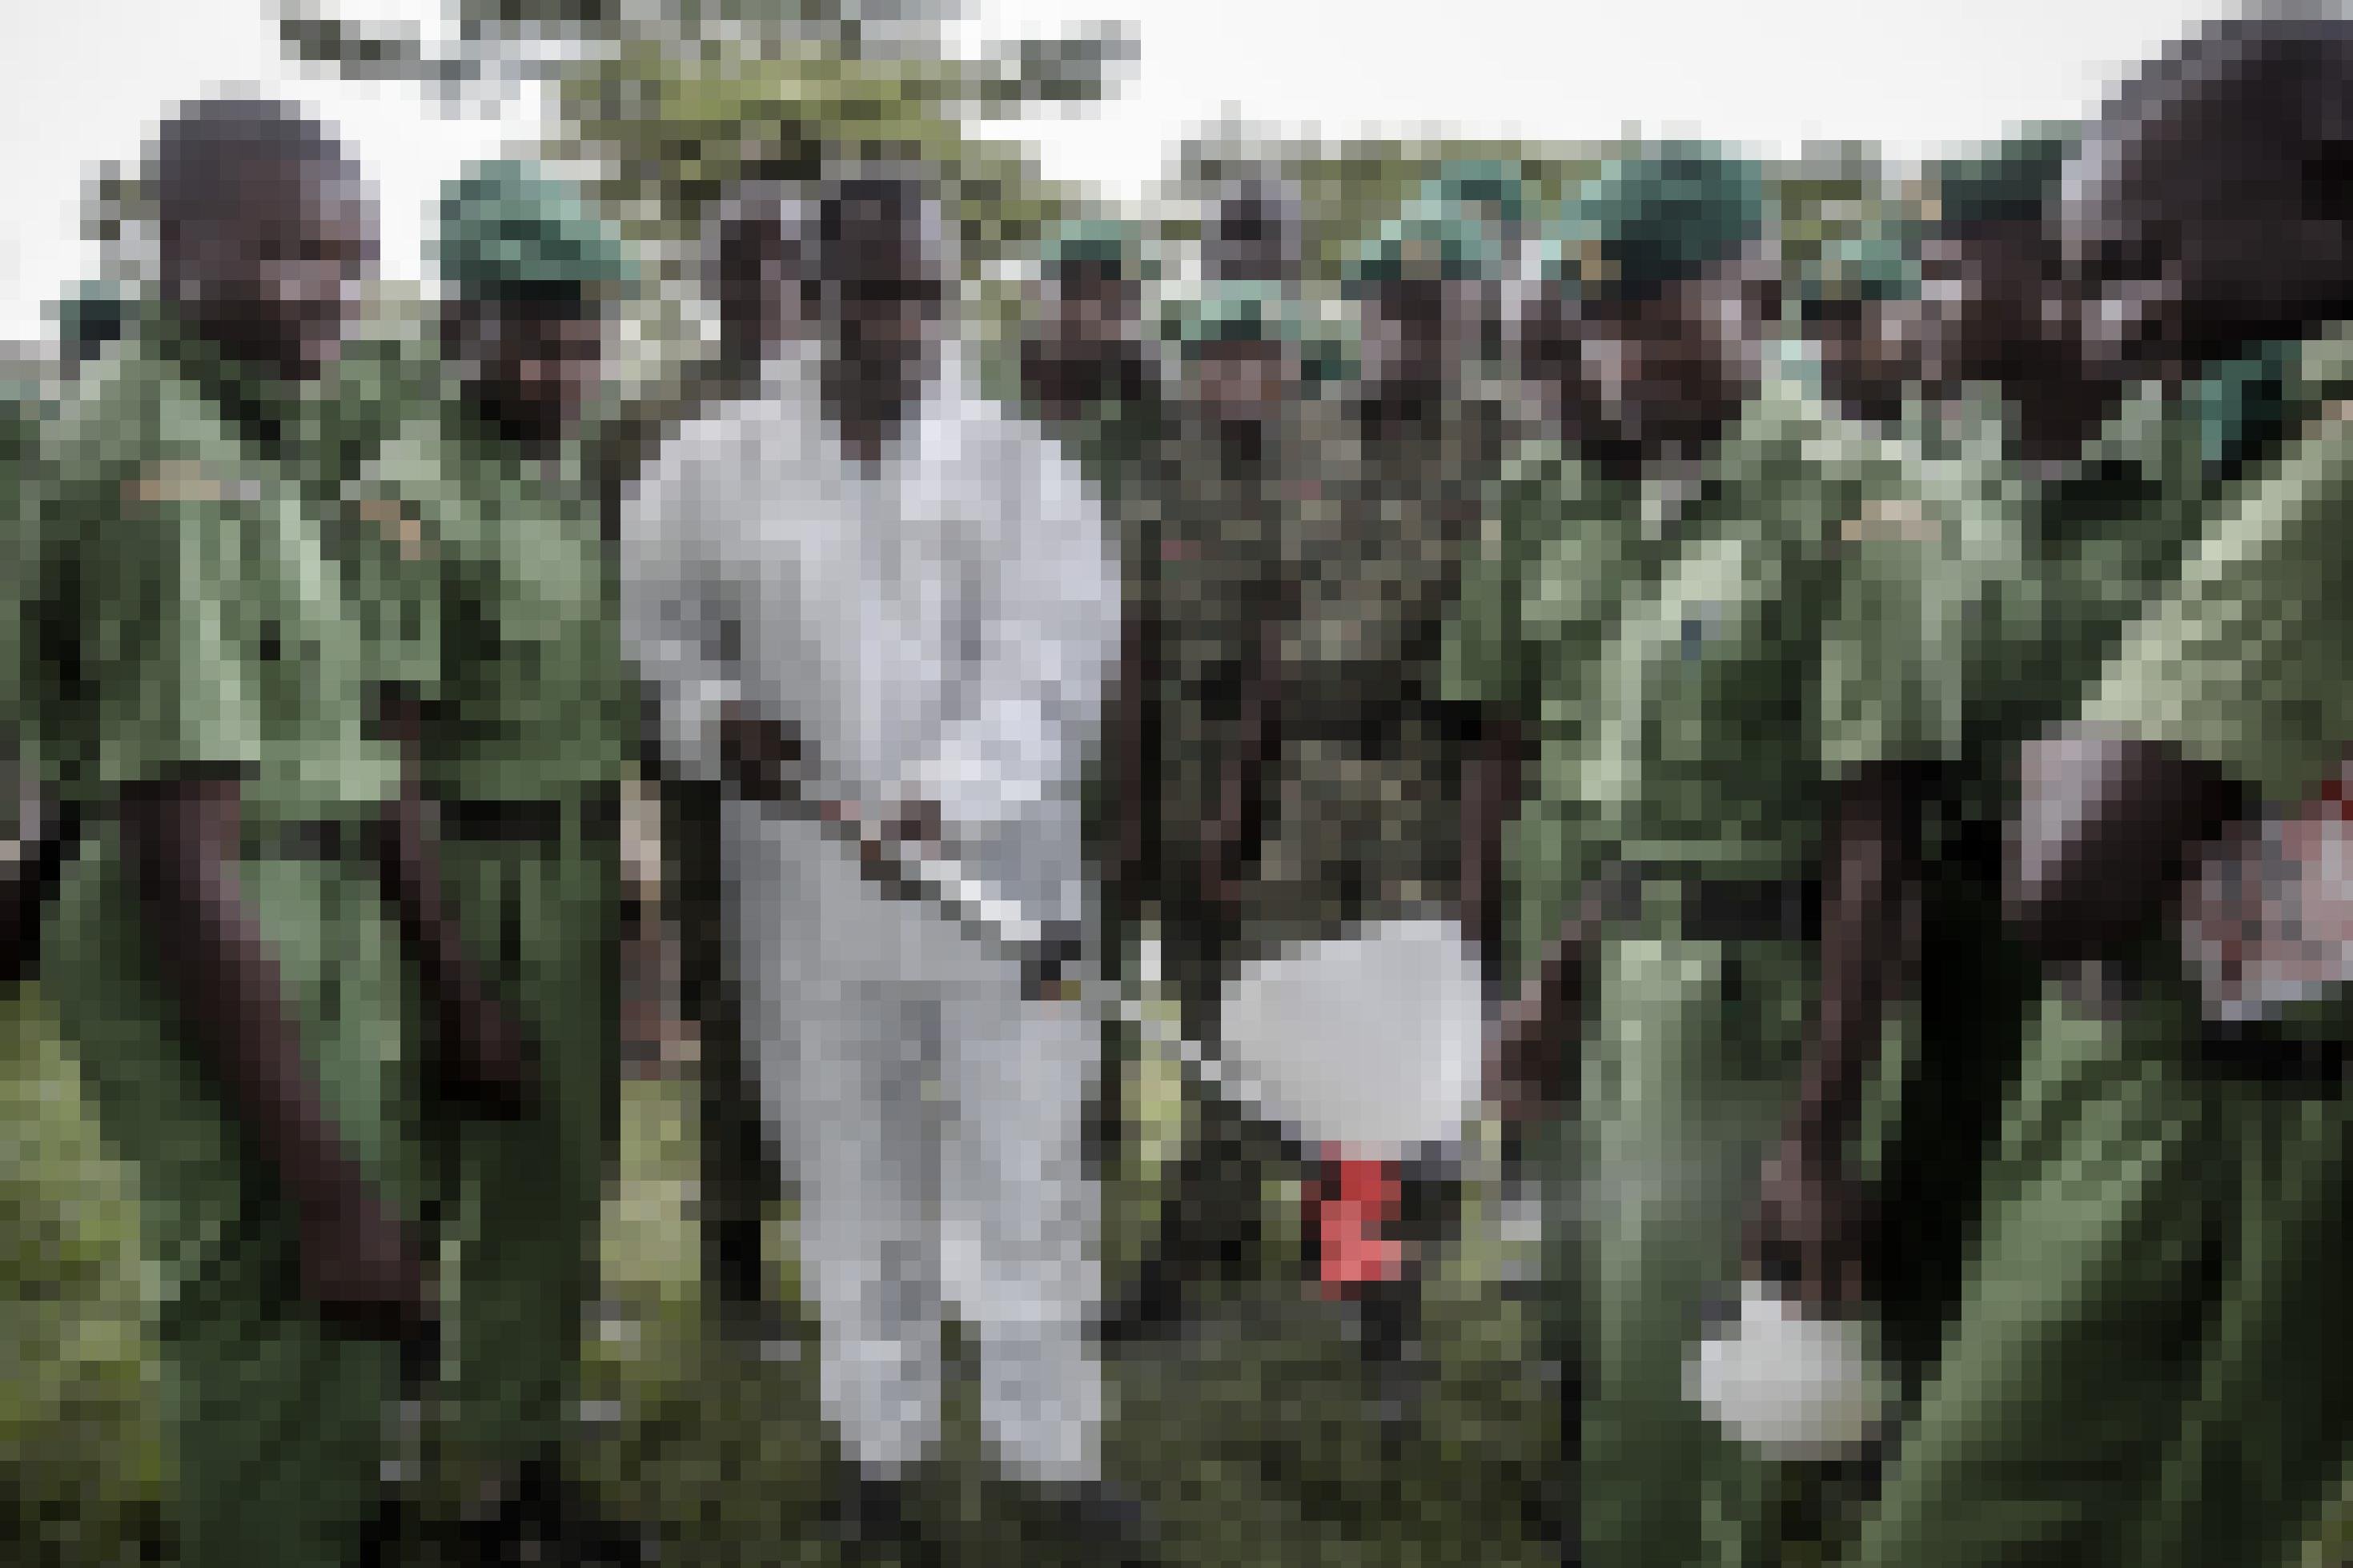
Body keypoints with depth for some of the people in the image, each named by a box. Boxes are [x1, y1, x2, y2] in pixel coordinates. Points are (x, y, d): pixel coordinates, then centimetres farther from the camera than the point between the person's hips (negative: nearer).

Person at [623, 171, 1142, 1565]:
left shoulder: (1025, 469, -1)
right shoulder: (717, 467, 4)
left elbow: (1047, 672, -12)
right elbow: (655, 627, 15)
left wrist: (941, 801, -28)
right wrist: (712, 716, -7)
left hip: (998, 876, -1)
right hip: (804, 888, 1)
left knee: (1029, 1188, 8)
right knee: (854, 1191, 14)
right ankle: (883, 1452, 33)